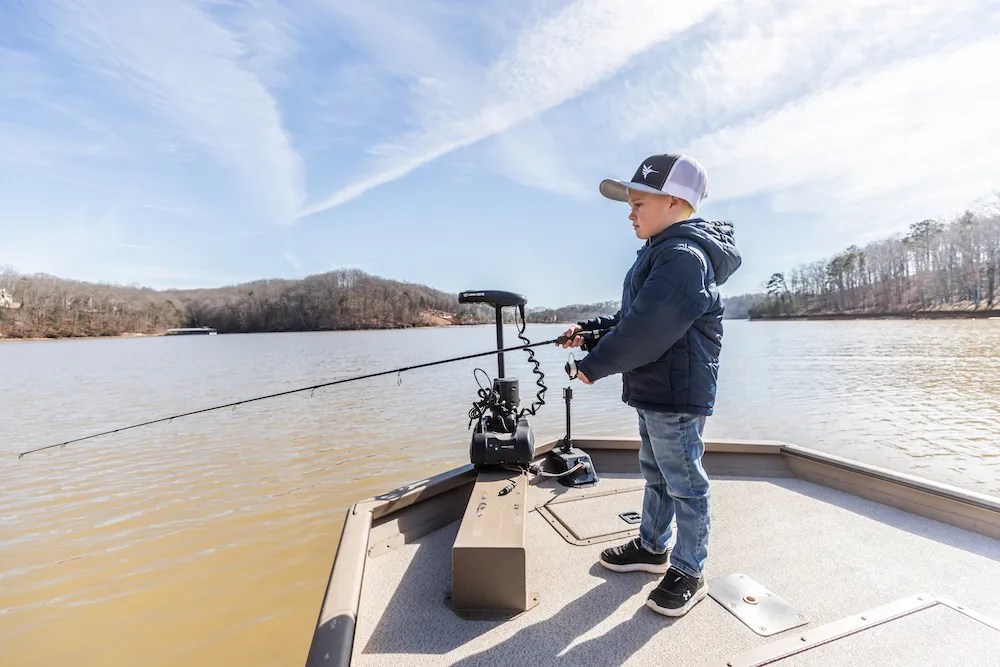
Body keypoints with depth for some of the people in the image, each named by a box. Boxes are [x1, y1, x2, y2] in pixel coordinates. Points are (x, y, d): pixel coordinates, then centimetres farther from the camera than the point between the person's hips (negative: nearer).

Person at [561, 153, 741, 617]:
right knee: (655, 474, 22)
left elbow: (647, 330, -28)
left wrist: (593, 366, -17)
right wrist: (589, 330, 6)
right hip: (652, 392, 11)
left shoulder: (683, 256, -20)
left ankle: (688, 571, 24)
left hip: (676, 395, -11)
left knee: (684, 483, 6)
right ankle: (652, 547, 40)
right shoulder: (662, 253, 13)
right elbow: (632, 318, 17)